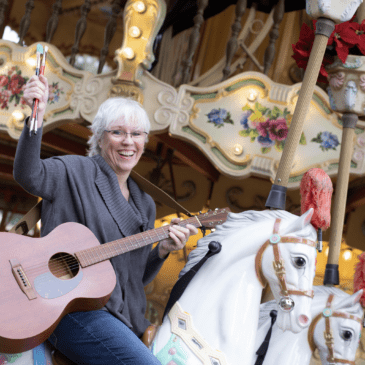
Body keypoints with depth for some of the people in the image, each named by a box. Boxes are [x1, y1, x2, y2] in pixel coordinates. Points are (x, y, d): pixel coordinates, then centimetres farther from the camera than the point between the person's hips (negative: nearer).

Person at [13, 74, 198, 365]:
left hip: (122, 319, 7)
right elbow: (29, 175, -21)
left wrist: (163, 251, 1)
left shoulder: (145, 205, 19)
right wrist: (37, 117, -35)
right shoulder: (75, 173, 1)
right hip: (71, 306, -7)